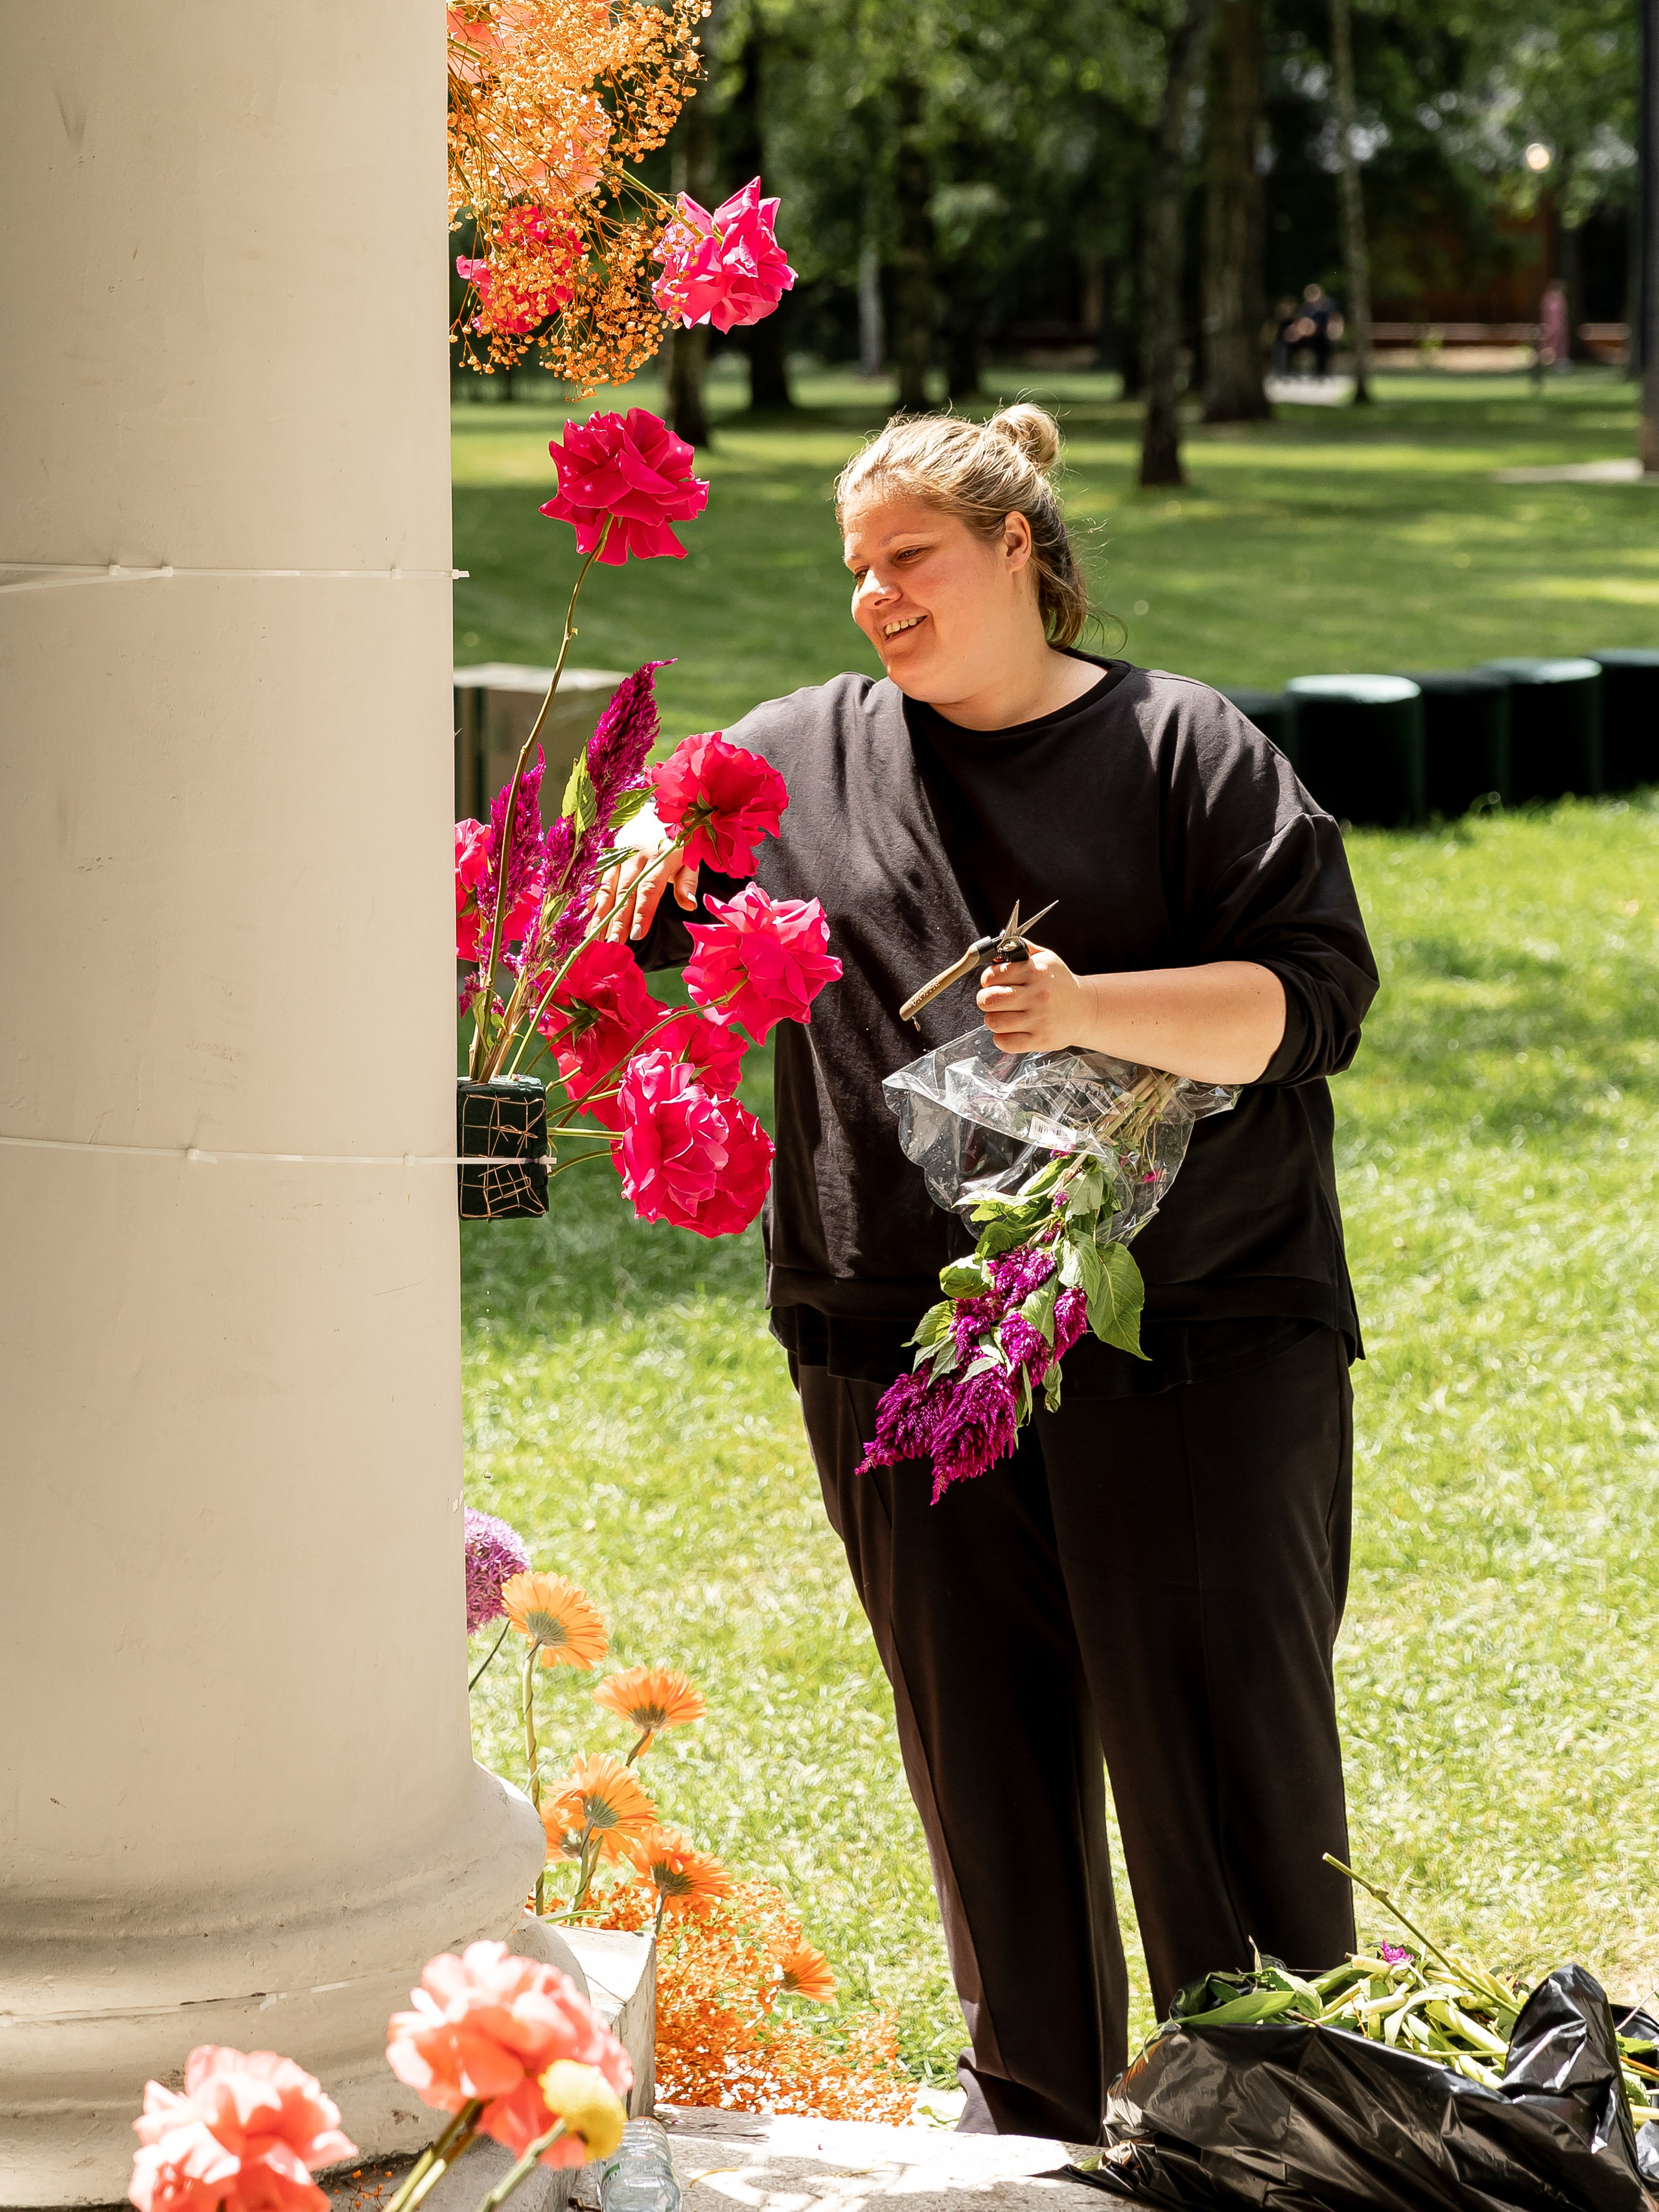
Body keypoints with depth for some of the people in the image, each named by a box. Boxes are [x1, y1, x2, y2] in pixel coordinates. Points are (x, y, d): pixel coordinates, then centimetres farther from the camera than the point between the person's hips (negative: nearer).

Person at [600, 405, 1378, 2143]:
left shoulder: (1186, 747, 2)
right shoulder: (803, 756, 11)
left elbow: (1310, 993, -6)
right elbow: (624, 921, 18)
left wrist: (1094, 1009, -21)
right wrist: (640, 858, -6)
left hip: (1187, 1333, -3)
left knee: (1222, 1737, -2)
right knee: (981, 1741, 9)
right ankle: (1028, 2108, 24)